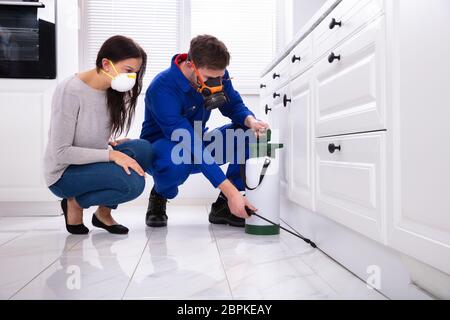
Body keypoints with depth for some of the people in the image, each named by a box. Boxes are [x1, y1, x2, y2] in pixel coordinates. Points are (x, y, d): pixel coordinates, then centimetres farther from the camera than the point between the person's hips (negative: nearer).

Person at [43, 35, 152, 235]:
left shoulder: (111, 90, -1)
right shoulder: (70, 91, -22)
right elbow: (61, 153, -22)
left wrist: (110, 144, -10)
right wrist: (110, 154, -28)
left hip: (91, 163, 7)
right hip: (64, 173, -7)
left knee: (142, 148, -17)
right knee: (133, 183, -28)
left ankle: (103, 213, 2)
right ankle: (74, 203, 1)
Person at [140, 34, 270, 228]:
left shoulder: (217, 75, -12)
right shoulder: (162, 89, -31)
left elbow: (234, 105, -1)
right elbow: (191, 146, -36)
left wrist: (250, 121, -28)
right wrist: (231, 191, -39)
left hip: (197, 142, 6)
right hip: (163, 146, -5)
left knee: (251, 134, -17)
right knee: (176, 160, -43)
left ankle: (222, 205, -8)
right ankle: (159, 197, -5)